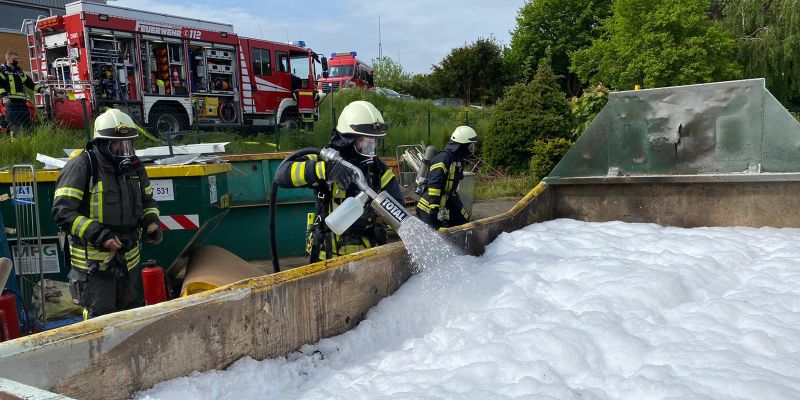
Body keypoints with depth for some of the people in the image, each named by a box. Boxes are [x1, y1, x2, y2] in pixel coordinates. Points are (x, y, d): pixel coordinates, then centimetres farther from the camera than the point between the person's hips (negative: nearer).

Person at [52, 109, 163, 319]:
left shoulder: (134, 166, 7)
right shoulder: (81, 167, -13)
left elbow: (147, 201, 20)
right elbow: (63, 211, -17)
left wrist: (152, 224, 0)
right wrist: (99, 235, -25)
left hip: (127, 260, 7)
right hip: (93, 261, -6)